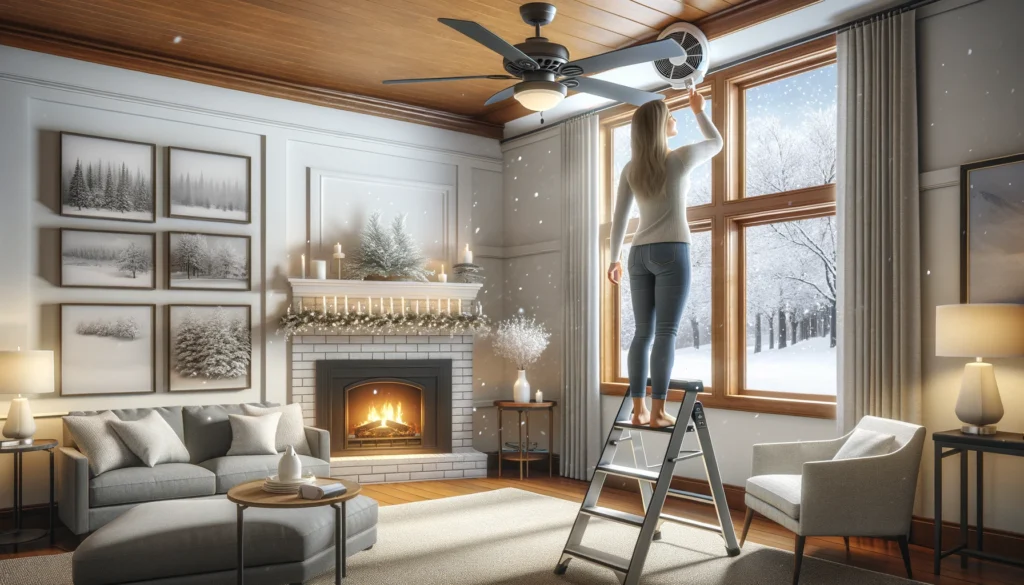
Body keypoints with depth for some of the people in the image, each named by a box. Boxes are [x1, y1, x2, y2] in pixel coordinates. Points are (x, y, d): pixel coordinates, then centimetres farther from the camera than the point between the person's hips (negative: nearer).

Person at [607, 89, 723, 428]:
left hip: (640, 254, 5)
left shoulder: (631, 169, 9)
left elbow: (619, 217, 11)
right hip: (671, 252, -5)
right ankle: (657, 412, -9)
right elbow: (716, 143, 19)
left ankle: (639, 410, 4)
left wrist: (614, 258, 18)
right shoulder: (681, 158, -2)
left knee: (643, 333, 5)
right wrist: (699, 111, 32)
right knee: (666, 333, -7)